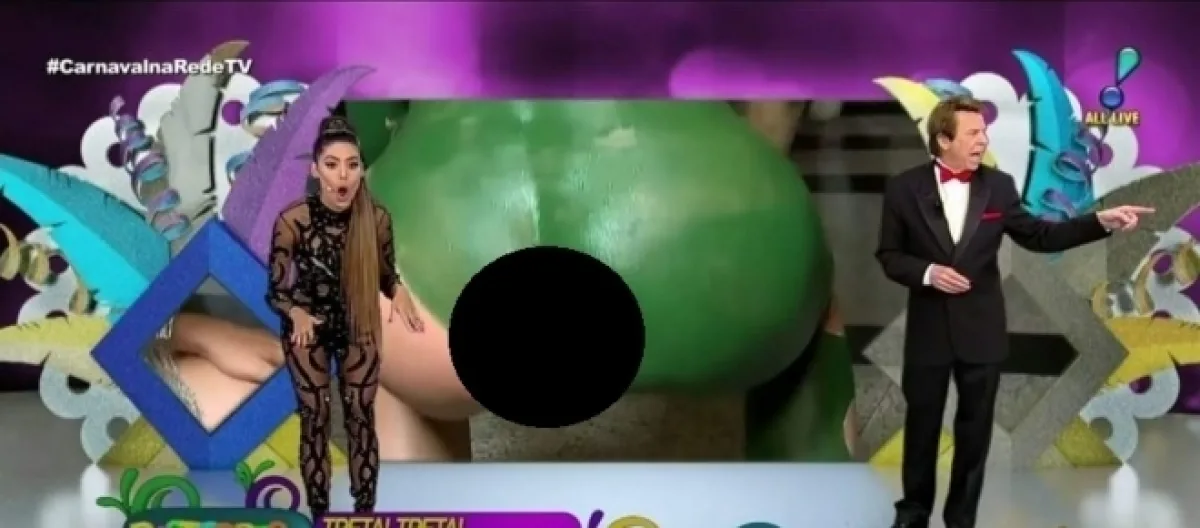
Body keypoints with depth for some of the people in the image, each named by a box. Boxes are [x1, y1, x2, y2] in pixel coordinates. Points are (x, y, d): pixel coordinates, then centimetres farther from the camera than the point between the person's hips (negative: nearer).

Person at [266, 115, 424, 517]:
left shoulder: (377, 218, -16)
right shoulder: (292, 220, -21)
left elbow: (385, 274, 0)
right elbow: (275, 290, -13)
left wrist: (399, 292, -23)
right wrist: (297, 313, -34)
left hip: (359, 329, 2)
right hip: (308, 329, -1)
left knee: (362, 419, 9)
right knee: (315, 421, 6)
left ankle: (366, 515, 24)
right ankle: (320, 517, 22)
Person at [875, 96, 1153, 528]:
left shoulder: (999, 186, -1)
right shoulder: (904, 188, -6)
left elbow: (1039, 237, 1)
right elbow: (888, 255, 0)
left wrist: (1101, 221, -10)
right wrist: (926, 272, -18)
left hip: (981, 329, 2)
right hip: (929, 329, -1)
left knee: (975, 427, 10)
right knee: (922, 423, 11)